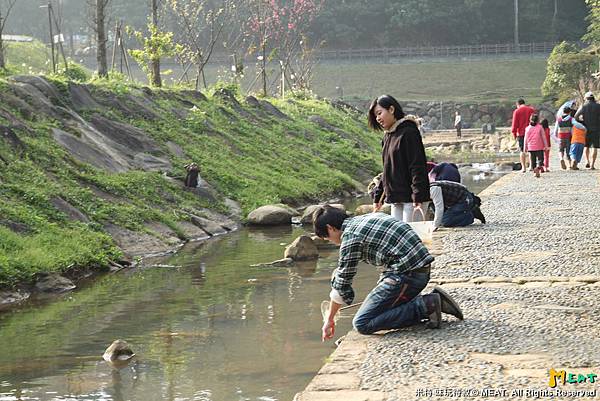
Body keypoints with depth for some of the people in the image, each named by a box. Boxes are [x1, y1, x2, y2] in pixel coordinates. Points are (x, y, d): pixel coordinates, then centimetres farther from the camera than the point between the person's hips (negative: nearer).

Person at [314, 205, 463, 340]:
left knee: (362, 324, -6)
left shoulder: (350, 236, -6)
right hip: (422, 269, 10)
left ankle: (425, 306, -11)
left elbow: (341, 283, -2)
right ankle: (433, 300, 8)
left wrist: (329, 319, 9)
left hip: (406, 273, -10)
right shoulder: (368, 217, 20)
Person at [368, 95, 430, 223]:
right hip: (395, 200, 8)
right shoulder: (388, 136, 16)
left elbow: (417, 167, -16)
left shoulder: (409, 132, -10)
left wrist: (418, 197, -22)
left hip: (411, 197, -8)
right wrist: (378, 197, 21)